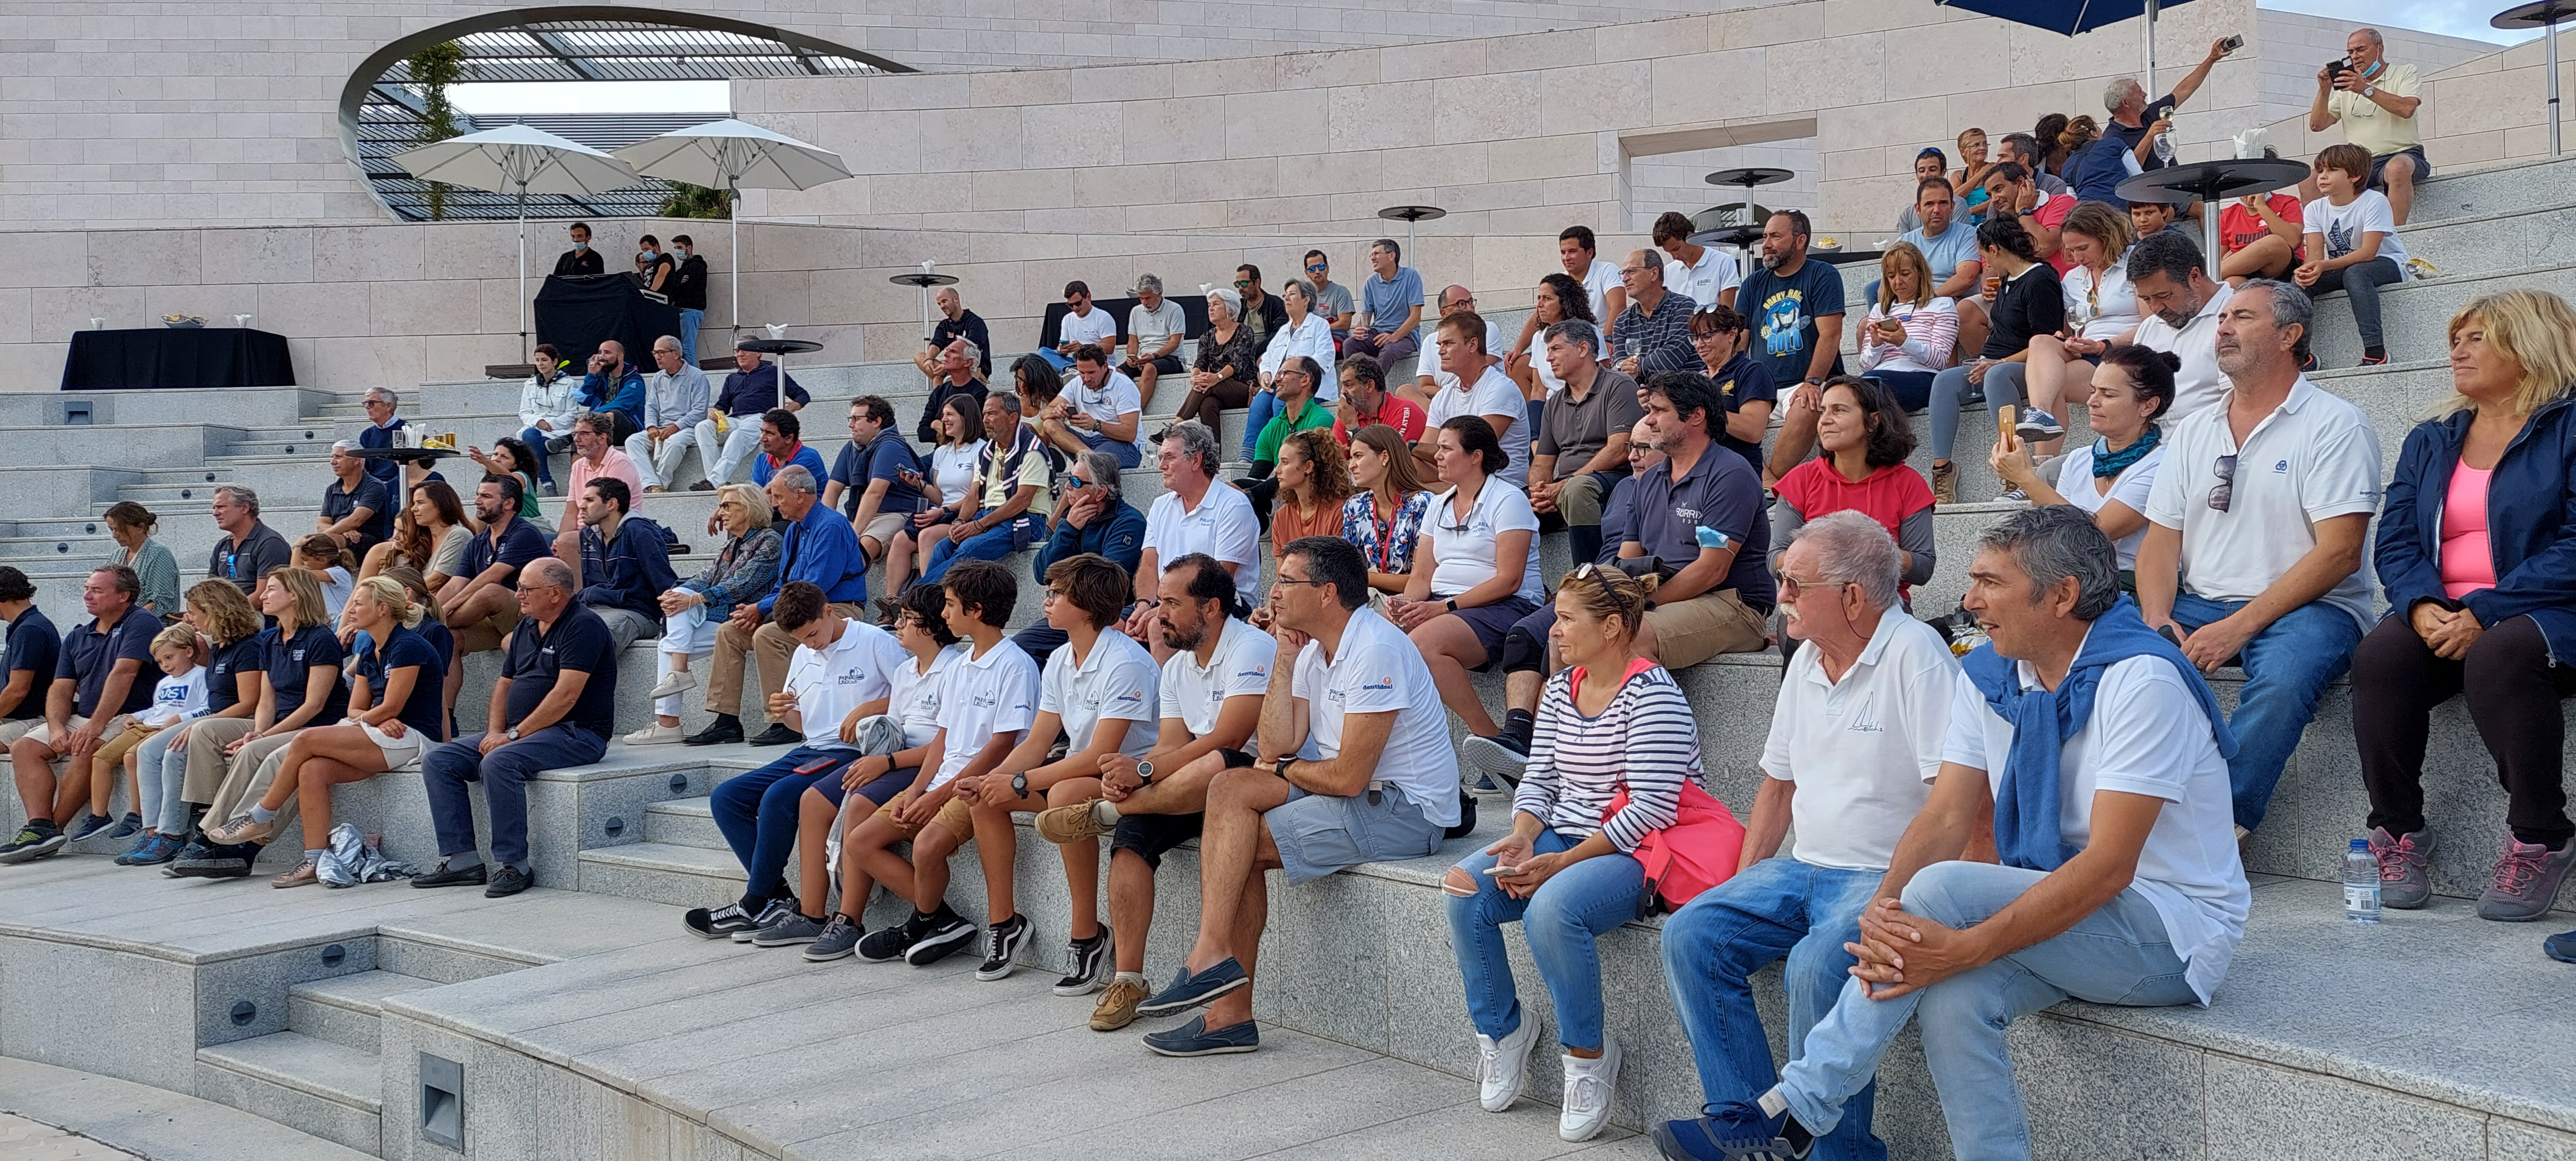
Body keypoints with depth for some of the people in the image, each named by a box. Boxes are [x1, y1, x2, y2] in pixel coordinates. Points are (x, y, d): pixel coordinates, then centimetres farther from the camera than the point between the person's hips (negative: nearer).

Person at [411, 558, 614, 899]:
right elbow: (505, 683, 20)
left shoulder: (582, 626, -12)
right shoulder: (527, 628, 16)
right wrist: (495, 732, 1)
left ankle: (514, 866, -25)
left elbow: (566, 695, -20)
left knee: (499, 763, -34)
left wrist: (514, 735, -18)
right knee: (437, 761, -2)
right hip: (520, 732, 10)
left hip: (574, 733, -10)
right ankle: (462, 860, -7)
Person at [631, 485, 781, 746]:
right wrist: (673, 593, -11)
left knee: (683, 598, -22)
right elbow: (706, 578, 11)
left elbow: (742, 585, -18)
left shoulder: (769, 541, -6)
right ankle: (666, 722, -15)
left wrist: (693, 600, -26)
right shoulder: (732, 544, 22)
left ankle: (679, 673, -21)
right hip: (718, 617, 8)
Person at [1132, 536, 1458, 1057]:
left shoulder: (1375, 650, -19)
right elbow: (1277, 749, 2)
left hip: (1405, 810, -9)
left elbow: (1349, 777, -21)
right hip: (1364, 796, 9)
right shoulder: (1314, 649, 11)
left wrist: (1286, 769, -2)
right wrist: (1283, 660, 1)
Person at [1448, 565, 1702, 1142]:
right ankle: (1502, 1026, 6)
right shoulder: (1561, 688, 12)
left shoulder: (1650, 693, -15)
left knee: (1551, 906, -35)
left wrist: (1560, 863, -21)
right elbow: (1538, 779, 13)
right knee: (1463, 891, -16)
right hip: (1562, 836, 8)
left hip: (1634, 852, -8)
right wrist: (1522, 838, -9)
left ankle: (1589, 1052, -12)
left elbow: (1650, 809, -21)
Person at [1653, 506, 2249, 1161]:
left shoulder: (2139, 680, -20)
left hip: (2175, 928, -6)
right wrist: (1880, 909, -25)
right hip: (2063, 912, 6)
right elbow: (1945, 819, -4)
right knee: (1952, 997, -27)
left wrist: (1965, 947, -34)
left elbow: (2109, 865, -26)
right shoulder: (1986, 677, 4)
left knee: (1943, 890, -27)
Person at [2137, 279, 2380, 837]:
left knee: (2283, 676, -38)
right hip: (2199, 604, 5)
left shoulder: (2334, 425, -2)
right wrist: (2157, 619, -10)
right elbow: (2161, 541, 12)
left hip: (2308, 609, -5)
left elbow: (2339, 552, -12)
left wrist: (2238, 628, -19)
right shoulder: (2192, 433, 17)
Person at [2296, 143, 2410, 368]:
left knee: (2354, 273, -37)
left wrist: (2324, 266, -39)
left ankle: (2375, 350, -41)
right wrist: (2309, 270, -35)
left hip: (2388, 263, -5)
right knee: (2299, 280, -20)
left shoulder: (2374, 201, -16)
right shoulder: (2315, 209, 0)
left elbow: (2368, 253, -26)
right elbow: (2315, 254, -10)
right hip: (2341, 268, 5)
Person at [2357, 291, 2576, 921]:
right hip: (2441, 617, 5)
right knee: (2379, 655, -27)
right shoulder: (2430, 442, 19)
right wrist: (2421, 606, -14)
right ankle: (2398, 832, -13)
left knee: (2499, 656, -37)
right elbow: (2396, 542, 8)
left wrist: (2483, 612, -20)